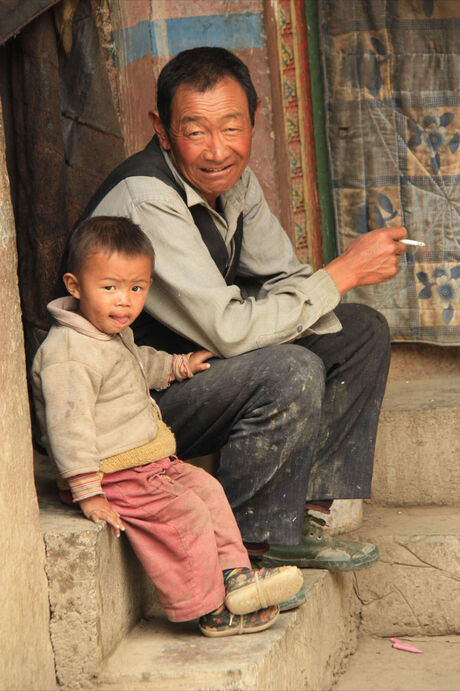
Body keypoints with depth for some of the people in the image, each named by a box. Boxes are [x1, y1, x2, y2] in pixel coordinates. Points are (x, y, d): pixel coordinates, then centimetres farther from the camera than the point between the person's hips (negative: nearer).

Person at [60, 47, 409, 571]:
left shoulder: (232, 177, -2)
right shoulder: (144, 200, -29)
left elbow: (281, 279, 8)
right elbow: (230, 330, -31)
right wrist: (344, 272, -25)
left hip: (200, 359, 9)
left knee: (363, 331, 5)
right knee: (291, 373, -32)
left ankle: (306, 514, 4)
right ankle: (246, 547, -13)